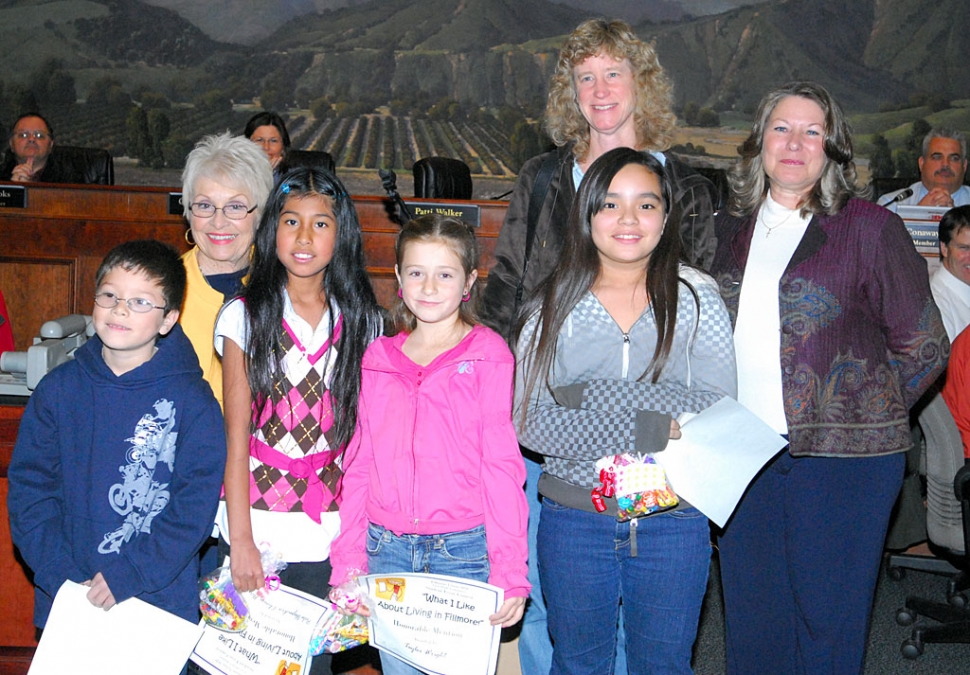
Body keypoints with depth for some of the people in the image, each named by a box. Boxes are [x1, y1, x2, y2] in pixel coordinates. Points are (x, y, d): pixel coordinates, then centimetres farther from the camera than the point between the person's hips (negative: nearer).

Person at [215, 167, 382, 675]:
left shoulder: (361, 322, 5)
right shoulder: (245, 315, -1)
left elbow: (364, 433, 5)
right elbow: (236, 436, -4)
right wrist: (241, 539, -9)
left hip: (329, 536, 2)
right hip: (257, 524, -1)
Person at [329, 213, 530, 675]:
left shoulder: (488, 354, -2)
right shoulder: (377, 357, 9)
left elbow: (501, 464, -5)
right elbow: (358, 463, 10)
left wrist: (510, 572, -11)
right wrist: (348, 561, 5)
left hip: (464, 552, -3)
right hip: (386, 550, 3)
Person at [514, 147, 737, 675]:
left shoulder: (696, 299, 0)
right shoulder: (555, 307, 0)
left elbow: (718, 412, -12)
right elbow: (531, 423, -11)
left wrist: (588, 395, -17)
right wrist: (653, 432, -21)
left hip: (673, 524, 0)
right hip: (574, 520, 1)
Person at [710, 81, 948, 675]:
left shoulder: (871, 228, -4)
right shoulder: (734, 228, 11)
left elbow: (924, 349, -2)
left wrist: (862, 413, -4)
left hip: (841, 455, -4)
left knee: (827, 619, 3)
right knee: (751, 615, 12)